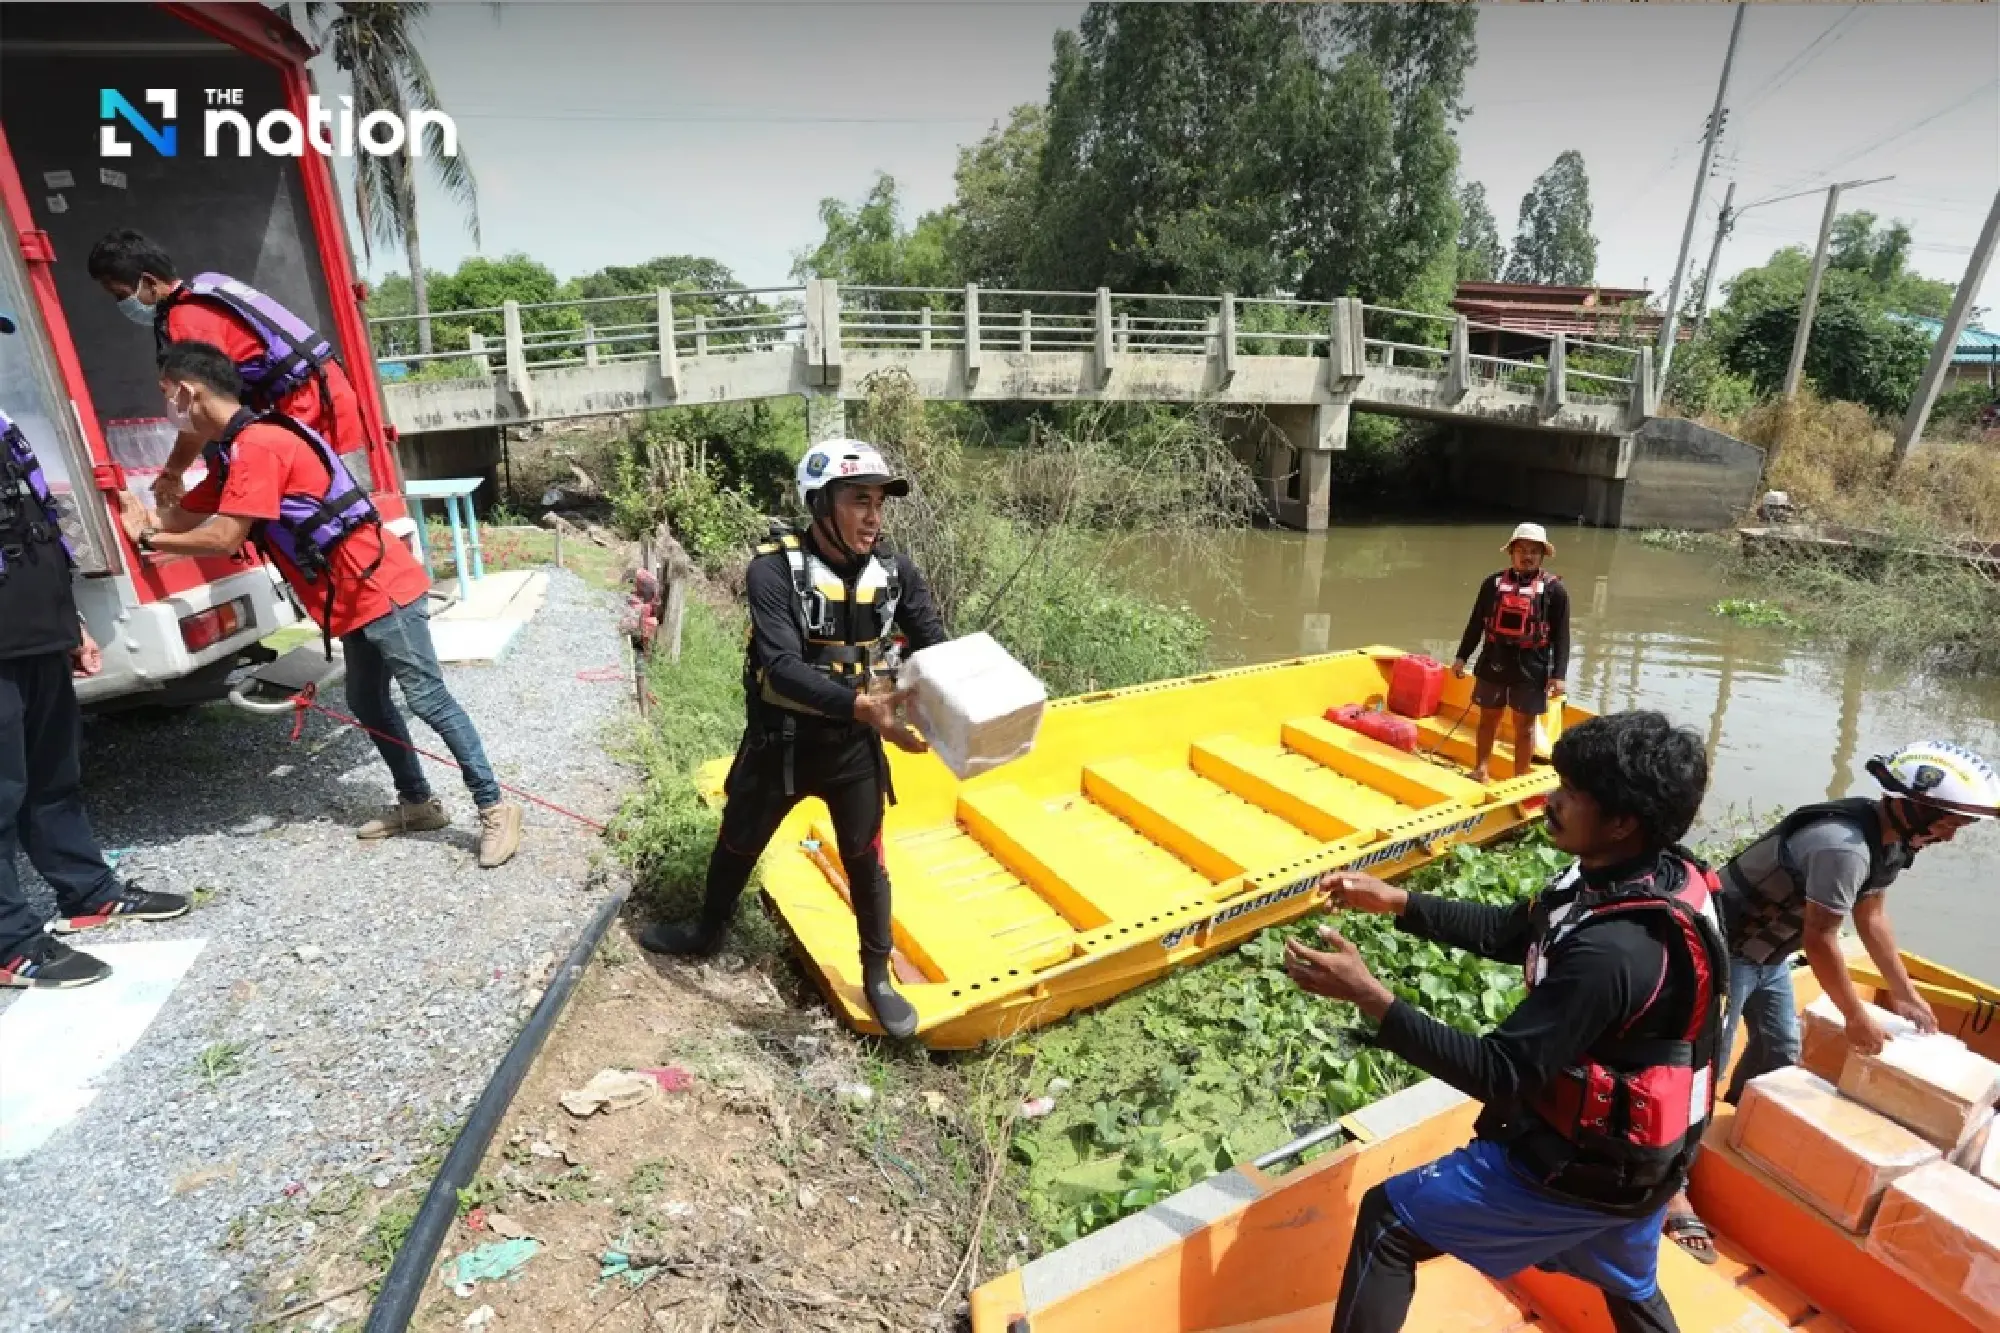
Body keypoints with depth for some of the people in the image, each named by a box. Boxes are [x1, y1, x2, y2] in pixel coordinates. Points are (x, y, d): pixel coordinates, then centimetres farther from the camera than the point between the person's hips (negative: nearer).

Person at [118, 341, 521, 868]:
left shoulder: (258, 444, -16)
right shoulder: (235, 451, 17)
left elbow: (223, 538, -16)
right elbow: (185, 516, 24)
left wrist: (149, 541, -1)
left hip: (381, 588, -10)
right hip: (354, 600, 10)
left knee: (427, 698, -10)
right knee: (367, 703, 14)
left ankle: (494, 809, -6)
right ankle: (418, 804, 24)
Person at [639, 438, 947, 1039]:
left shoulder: (896, 573, -9)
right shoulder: (774, 571, -21)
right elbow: (782, 668, -32)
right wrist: (862, 706, -46)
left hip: (855, 747, 2)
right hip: (780, 743, -1)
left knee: (865, 863, 13)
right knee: (737, 846, 21)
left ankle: (878, 978, 34)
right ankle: (707, 932, 51)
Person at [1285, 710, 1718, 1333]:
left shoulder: (1611, 952, -36)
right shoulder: (1661, 874, -8)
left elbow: (1502, 1075, -31)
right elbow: (1510, 933, 2)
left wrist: (1369, 996, -34)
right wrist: (1392, 901, -6)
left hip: (1581, 1166, -9)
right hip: (1642, 1154, 9)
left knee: (1388, 1220, 2)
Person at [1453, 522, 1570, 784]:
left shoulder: (1555, 589, -2)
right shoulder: (1493, 583, 4)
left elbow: (1561, 636, -4)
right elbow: (1476, 624, 9)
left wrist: (1558, 675, -10)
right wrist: (1462, 657, 7)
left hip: (1532, 669, -2)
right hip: (1493, 664, 2)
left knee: (1524, 726, 7)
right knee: (1488, 719, 12)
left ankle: (1520, 779, 17)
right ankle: (1480, 772, 25)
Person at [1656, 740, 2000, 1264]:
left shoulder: (1890, 836, 1)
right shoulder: (1844, 845, -30)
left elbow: (1872, 916, 14)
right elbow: (1819, 939, -24)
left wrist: (1905, 993, 17)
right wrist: (1857, 1016, -11)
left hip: (1769, 949, 10)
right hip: (1727, 947, -10)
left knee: (1780, 1051, 21)